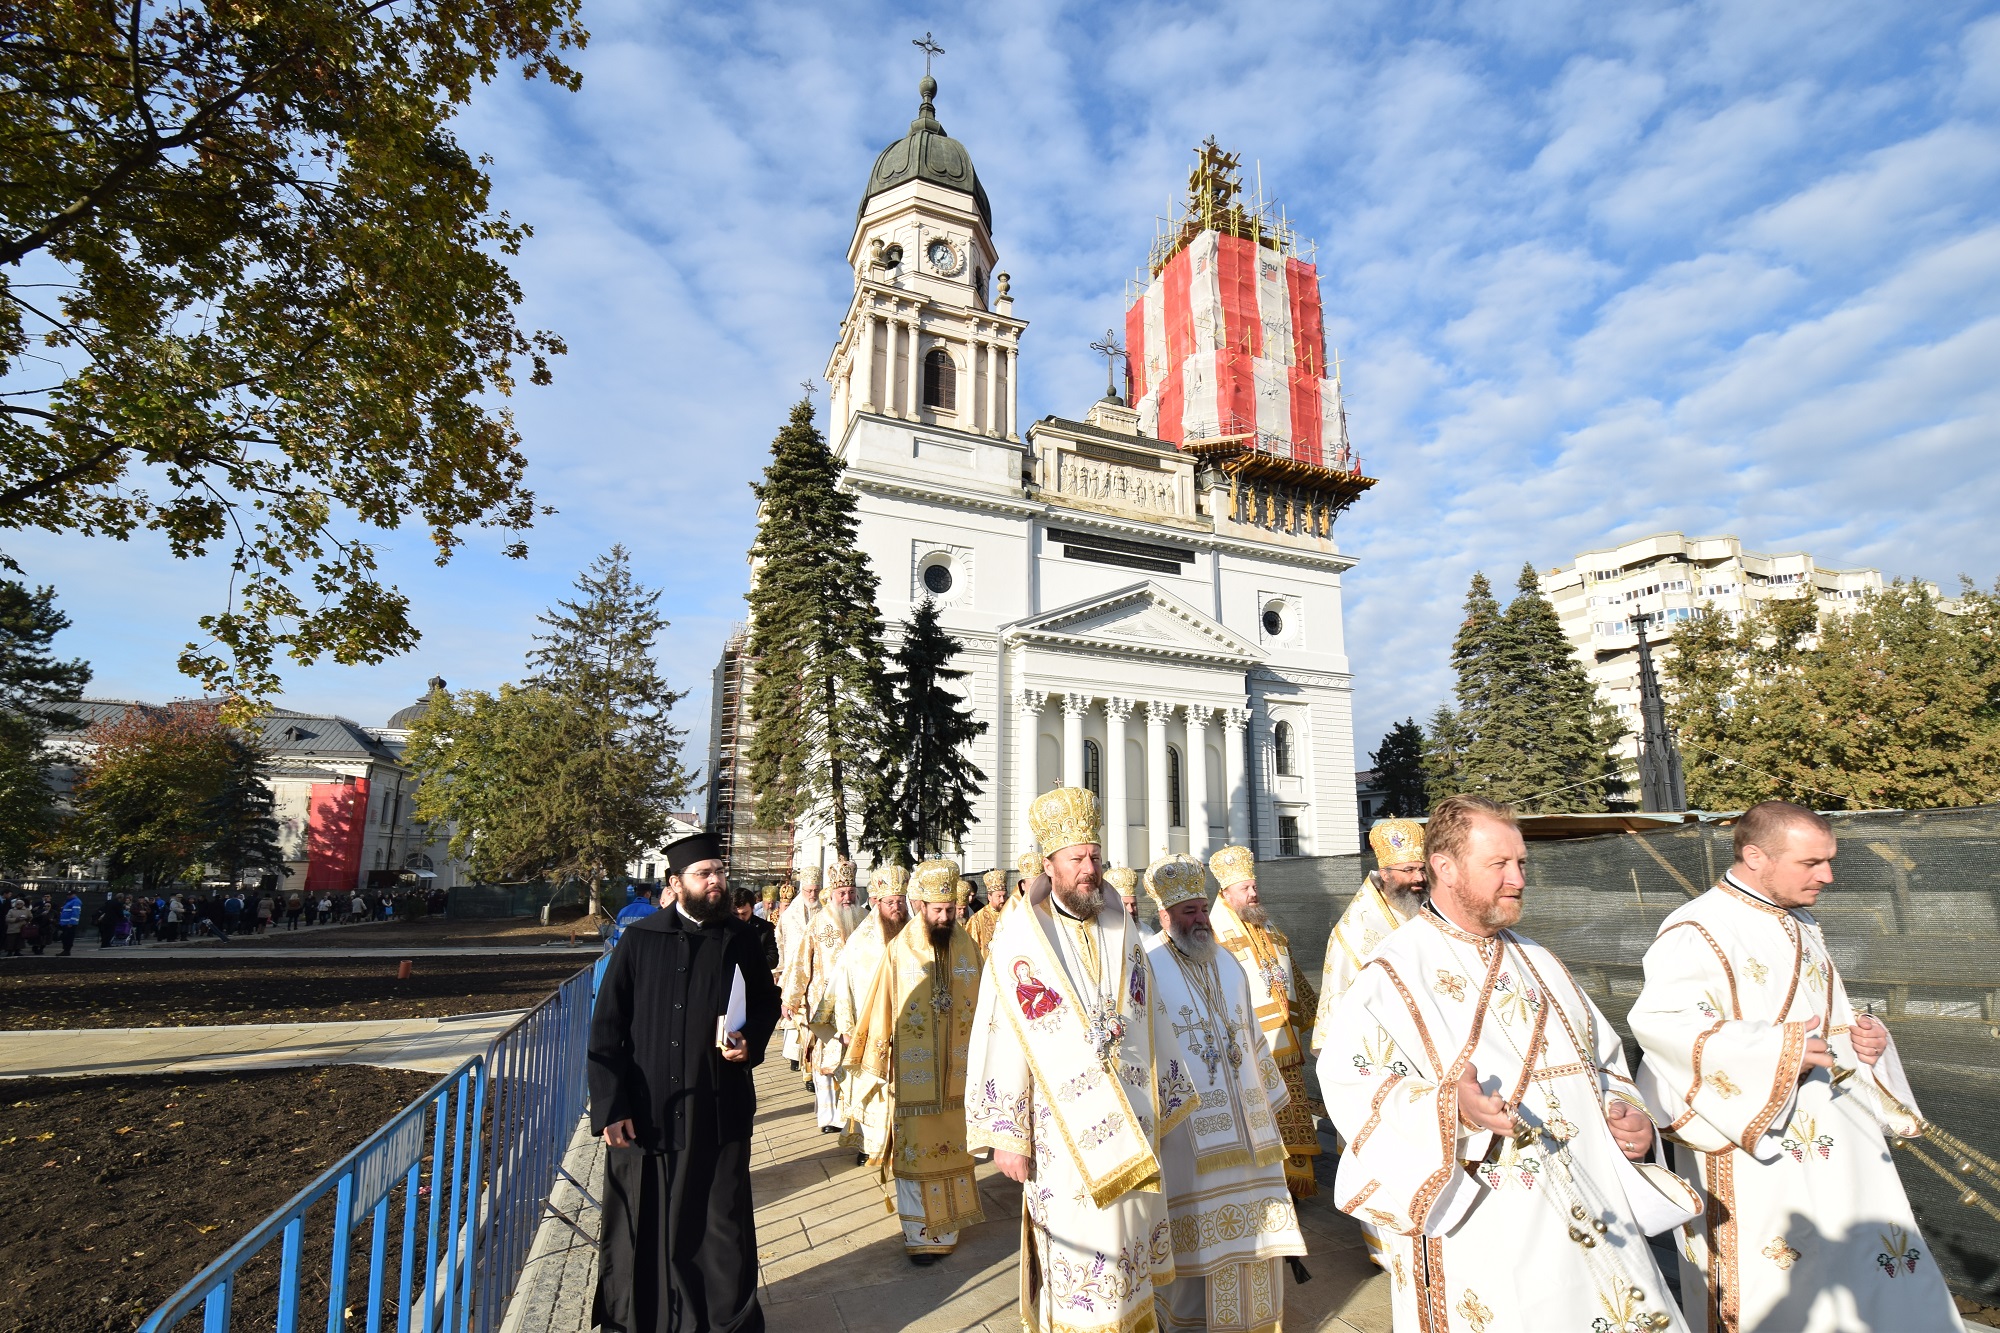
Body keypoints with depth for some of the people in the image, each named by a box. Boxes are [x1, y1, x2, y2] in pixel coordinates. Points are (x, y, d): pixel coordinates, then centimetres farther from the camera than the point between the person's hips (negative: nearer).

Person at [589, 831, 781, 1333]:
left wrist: (751, 1042, -7)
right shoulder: (639, 941, -4)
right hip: (645, 1111, 0)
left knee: (720, 1225, 9)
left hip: (718, 1110, 1)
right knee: (641, 1226, 12)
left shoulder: (740, 939, -1)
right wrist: (611, 1105, -8)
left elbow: (767, 1003, 12)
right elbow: (606, 1029, -3)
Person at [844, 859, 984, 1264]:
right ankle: (920, 1234, 21)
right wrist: (874, 1066, -1)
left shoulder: (967, 946, -2)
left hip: (958, 1072, 2)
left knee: (954, 1148, 13)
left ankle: (948, 1226, 30)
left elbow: (981, 1004, 3)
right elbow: (879, 1011, -4)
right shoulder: (898, 950, -9)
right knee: (914, 1152, 7)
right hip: (913, 1074, -2)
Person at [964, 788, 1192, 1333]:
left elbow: (1150, 1021, 11)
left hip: (1131, 1125, 5)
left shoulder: (1122, 931, 4)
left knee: (1130, 1241, 16)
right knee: (1080, 1256, 2)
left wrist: (1167, 1100, 14)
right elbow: (1002, 1042, -12)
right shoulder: (1020, 940, -12)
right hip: (1064, 1132, -5)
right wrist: (1007, 1136, -12)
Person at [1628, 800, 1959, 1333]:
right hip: (1754, 1144, -8)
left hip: (1832, 1137, 8)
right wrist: (1776, 1050, -27)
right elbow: (1657, 1019, -29)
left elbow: (1826, 1022, 24)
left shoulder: (1803, 928, 12)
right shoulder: (1696, 931, -17)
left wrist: (1860, 1037, 1)